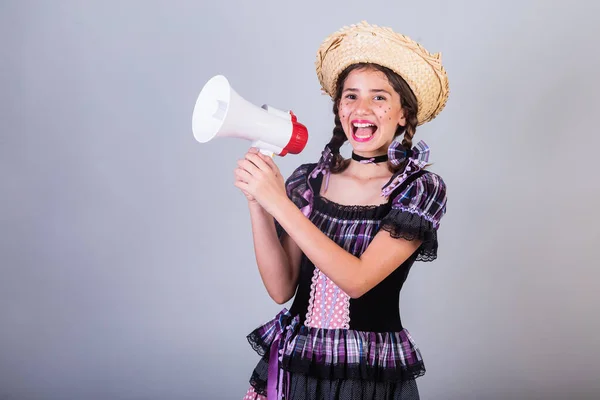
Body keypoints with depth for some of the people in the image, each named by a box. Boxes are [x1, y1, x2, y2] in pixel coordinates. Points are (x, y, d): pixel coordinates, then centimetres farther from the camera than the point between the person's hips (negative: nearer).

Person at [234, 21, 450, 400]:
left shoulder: (421, 188, -9)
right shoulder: (308, 180, -1)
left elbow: (357, 279, -21)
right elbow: (281, 289, -4)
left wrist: (279, 201, -23)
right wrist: (257, 202, -14)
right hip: (291, 366, 3)